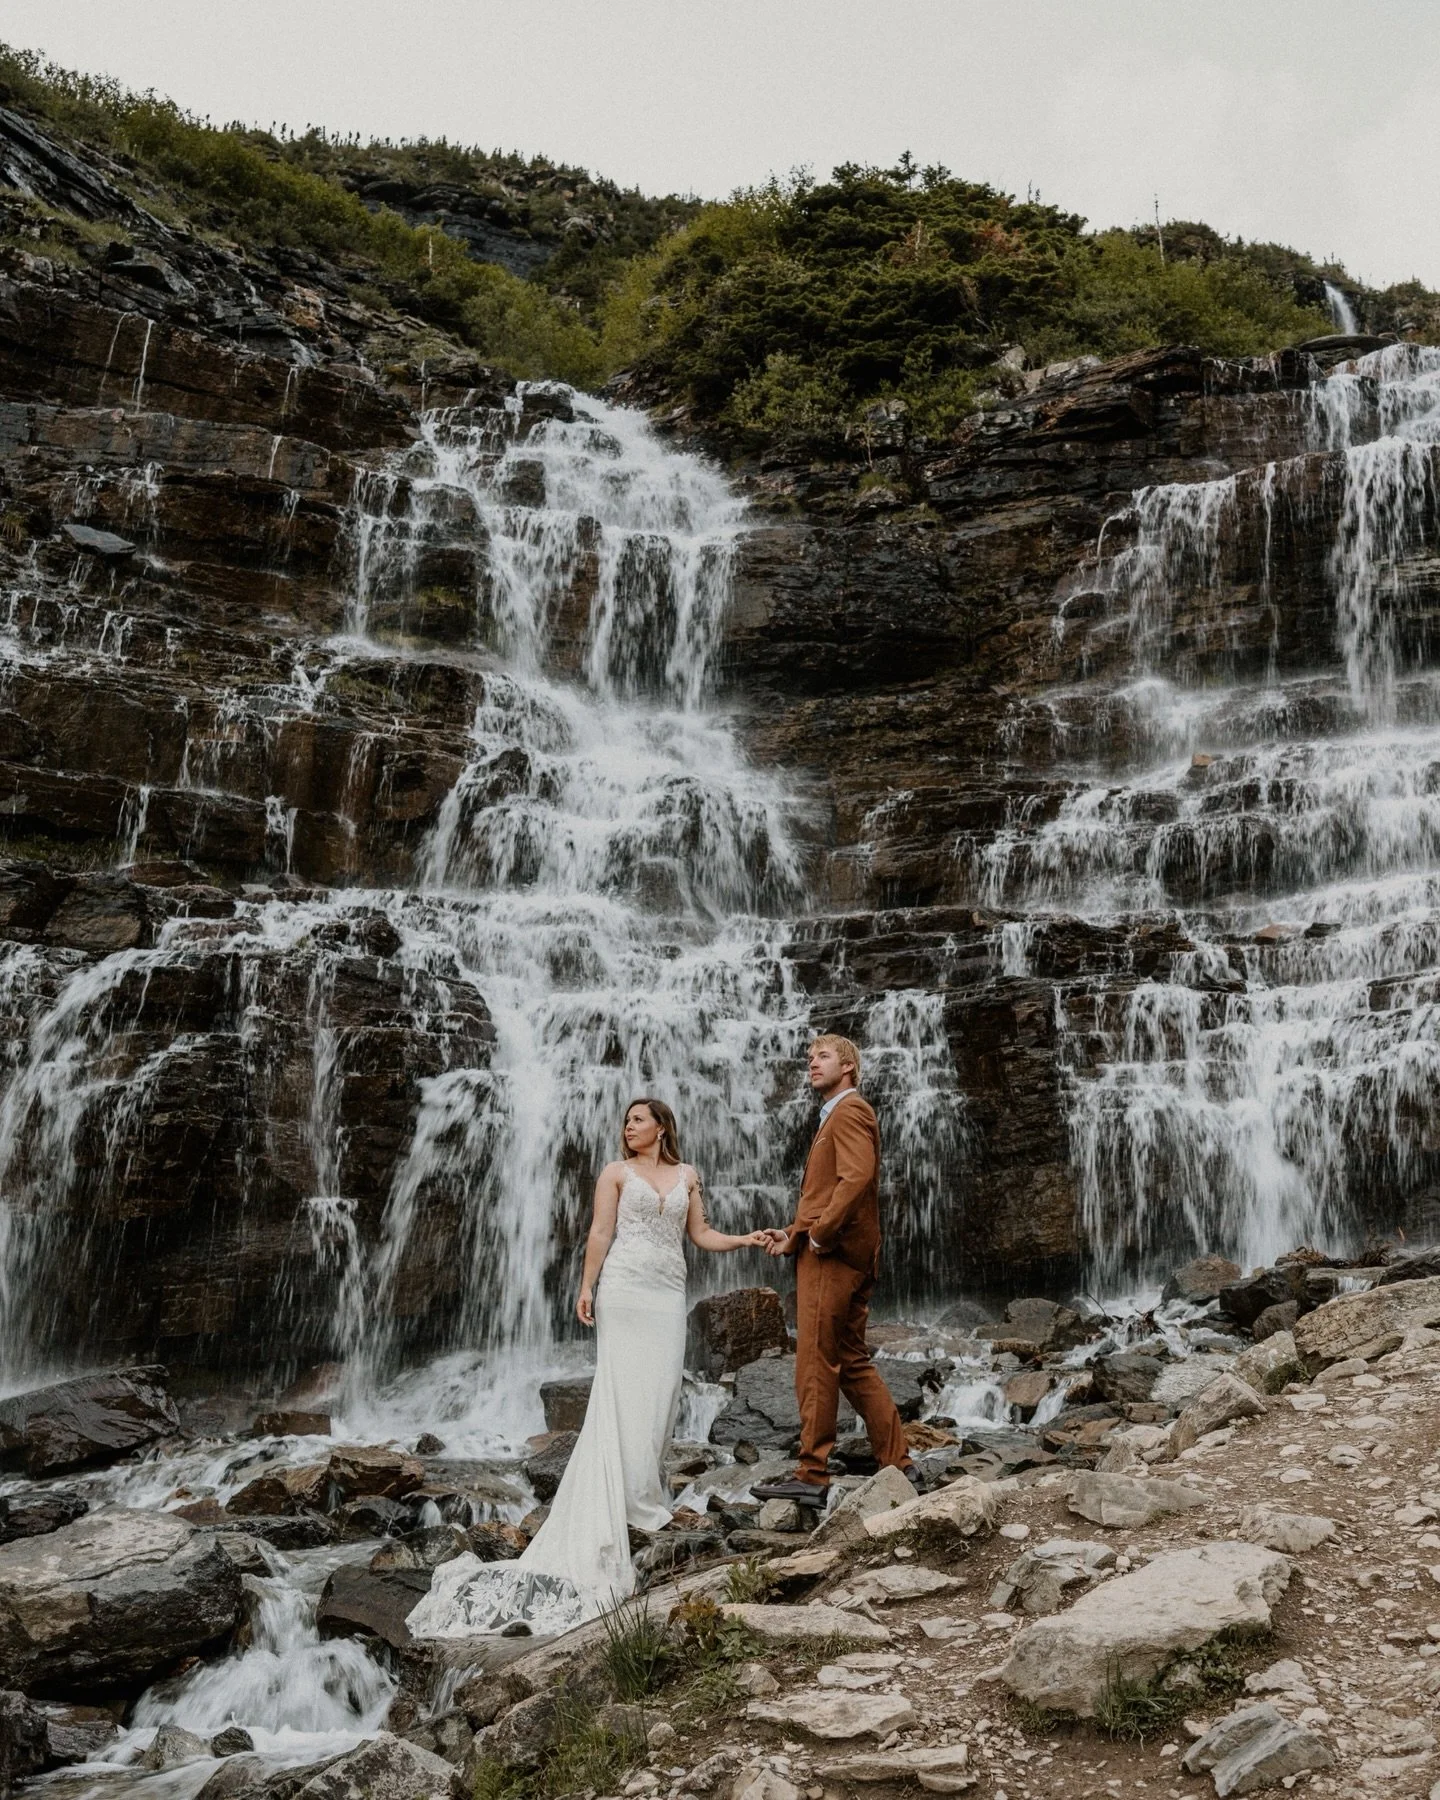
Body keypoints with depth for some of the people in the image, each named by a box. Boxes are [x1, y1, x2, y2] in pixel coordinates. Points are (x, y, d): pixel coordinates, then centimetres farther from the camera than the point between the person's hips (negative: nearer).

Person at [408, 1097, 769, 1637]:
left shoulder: (687, 1176, 14)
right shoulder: (617, 1172, 5)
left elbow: (701, 1234, 15)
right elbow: (600, 1233, -1)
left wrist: (746, 1239, 3)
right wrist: (586, 1288, -6)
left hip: (668, 1294, 3)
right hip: (624, 1289, -3)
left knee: (660, 1395, 1)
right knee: (623, 1395, -6)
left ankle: (644, 1494, 11)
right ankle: (630, 1502, -3)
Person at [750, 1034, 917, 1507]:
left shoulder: (849, 1111, -8)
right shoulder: (836, 1116, 23)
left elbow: (858, 1177, -23)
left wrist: (819, 1234, -19)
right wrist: (792, 1235, 12)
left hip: (833, 1256, -10)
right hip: (850, 1258, 10)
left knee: (816, 1365, -5)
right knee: (853, 1364, 13)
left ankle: (811, 1476, 0)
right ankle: (898, 1463, 18)